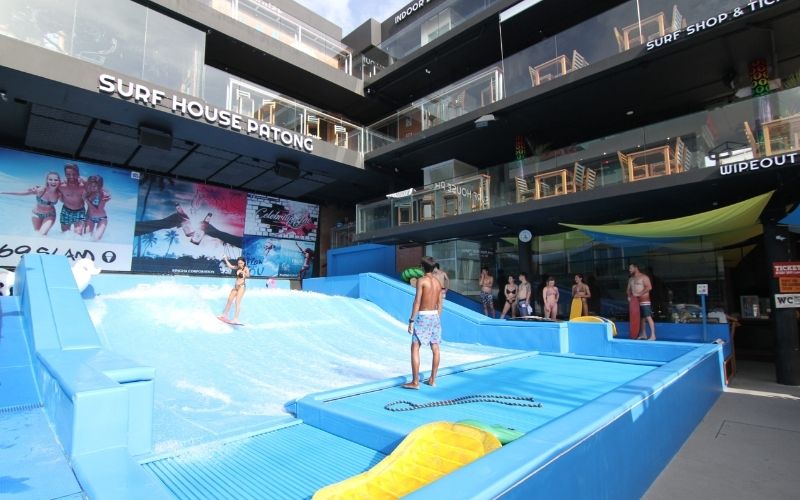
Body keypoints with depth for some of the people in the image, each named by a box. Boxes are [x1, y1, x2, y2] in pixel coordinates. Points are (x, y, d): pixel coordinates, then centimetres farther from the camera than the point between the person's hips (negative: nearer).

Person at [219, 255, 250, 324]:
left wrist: (244, 273, -50)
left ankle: (236, 319, -20)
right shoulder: (237, 268, 8)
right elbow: (230, 266, 22)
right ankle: (225, 314, 29)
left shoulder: (246, 268, -11)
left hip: (241, 286, -8)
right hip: (235, 286, 8)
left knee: (237, 301, -15)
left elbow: (248, 275, -30)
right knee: (229, 300, 14)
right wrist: (225, 259, 25)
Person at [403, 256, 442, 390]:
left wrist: (411, 320, -12)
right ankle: (432, 379, 20)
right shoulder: (438, 282, 10)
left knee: (415, 348, -2)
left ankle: (415, 382, -2)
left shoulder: (421, 280, -9)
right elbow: (439, 305, 13)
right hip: (435, 316, 7)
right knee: (435, 348, 11)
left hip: (423, 316, -7)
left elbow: (417, 302, -14)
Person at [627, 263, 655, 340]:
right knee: (641, 318, 10)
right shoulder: (631, 279, 16)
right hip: (635, 301, 7)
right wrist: (629, 296, 2)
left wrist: (639, 294, -19)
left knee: (648, 317, -10)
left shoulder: (644, 277, -5)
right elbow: (629, 289, 21)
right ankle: (643, 335, 16)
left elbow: (649, 287, -15)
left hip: (644, 300, -7)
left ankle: (653, 335, -10)